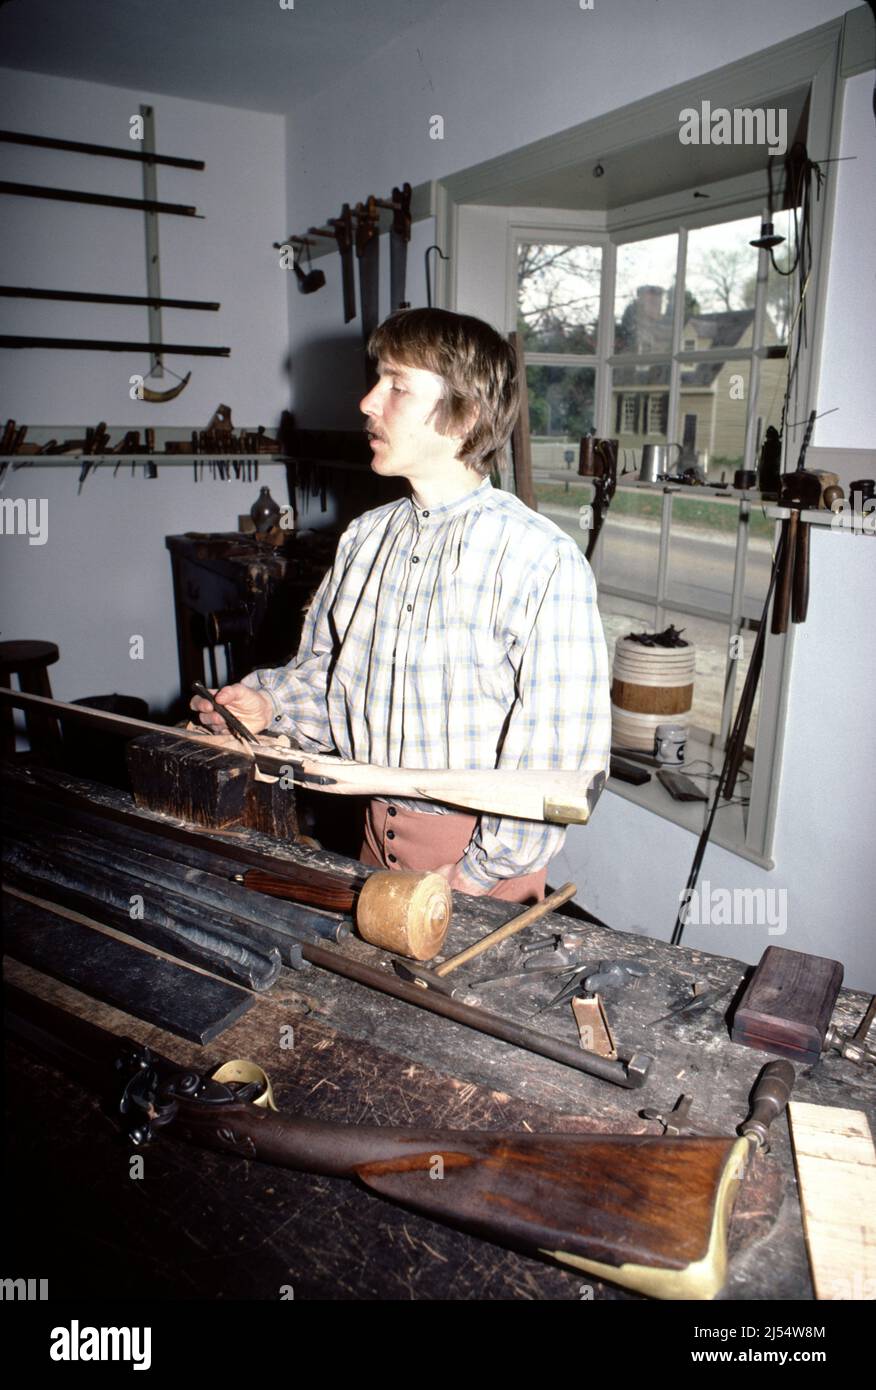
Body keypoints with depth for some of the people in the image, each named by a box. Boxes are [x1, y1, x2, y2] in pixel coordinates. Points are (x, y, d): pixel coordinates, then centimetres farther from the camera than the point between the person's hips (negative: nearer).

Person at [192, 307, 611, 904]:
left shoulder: (542, 560, -19)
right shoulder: (366, 535, 3)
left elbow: (562, 751, -20)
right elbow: (326, 670, 14)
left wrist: (478, 873, -17)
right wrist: (270, 703, -6)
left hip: (481, 852, -6)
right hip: (378, 835, 6)